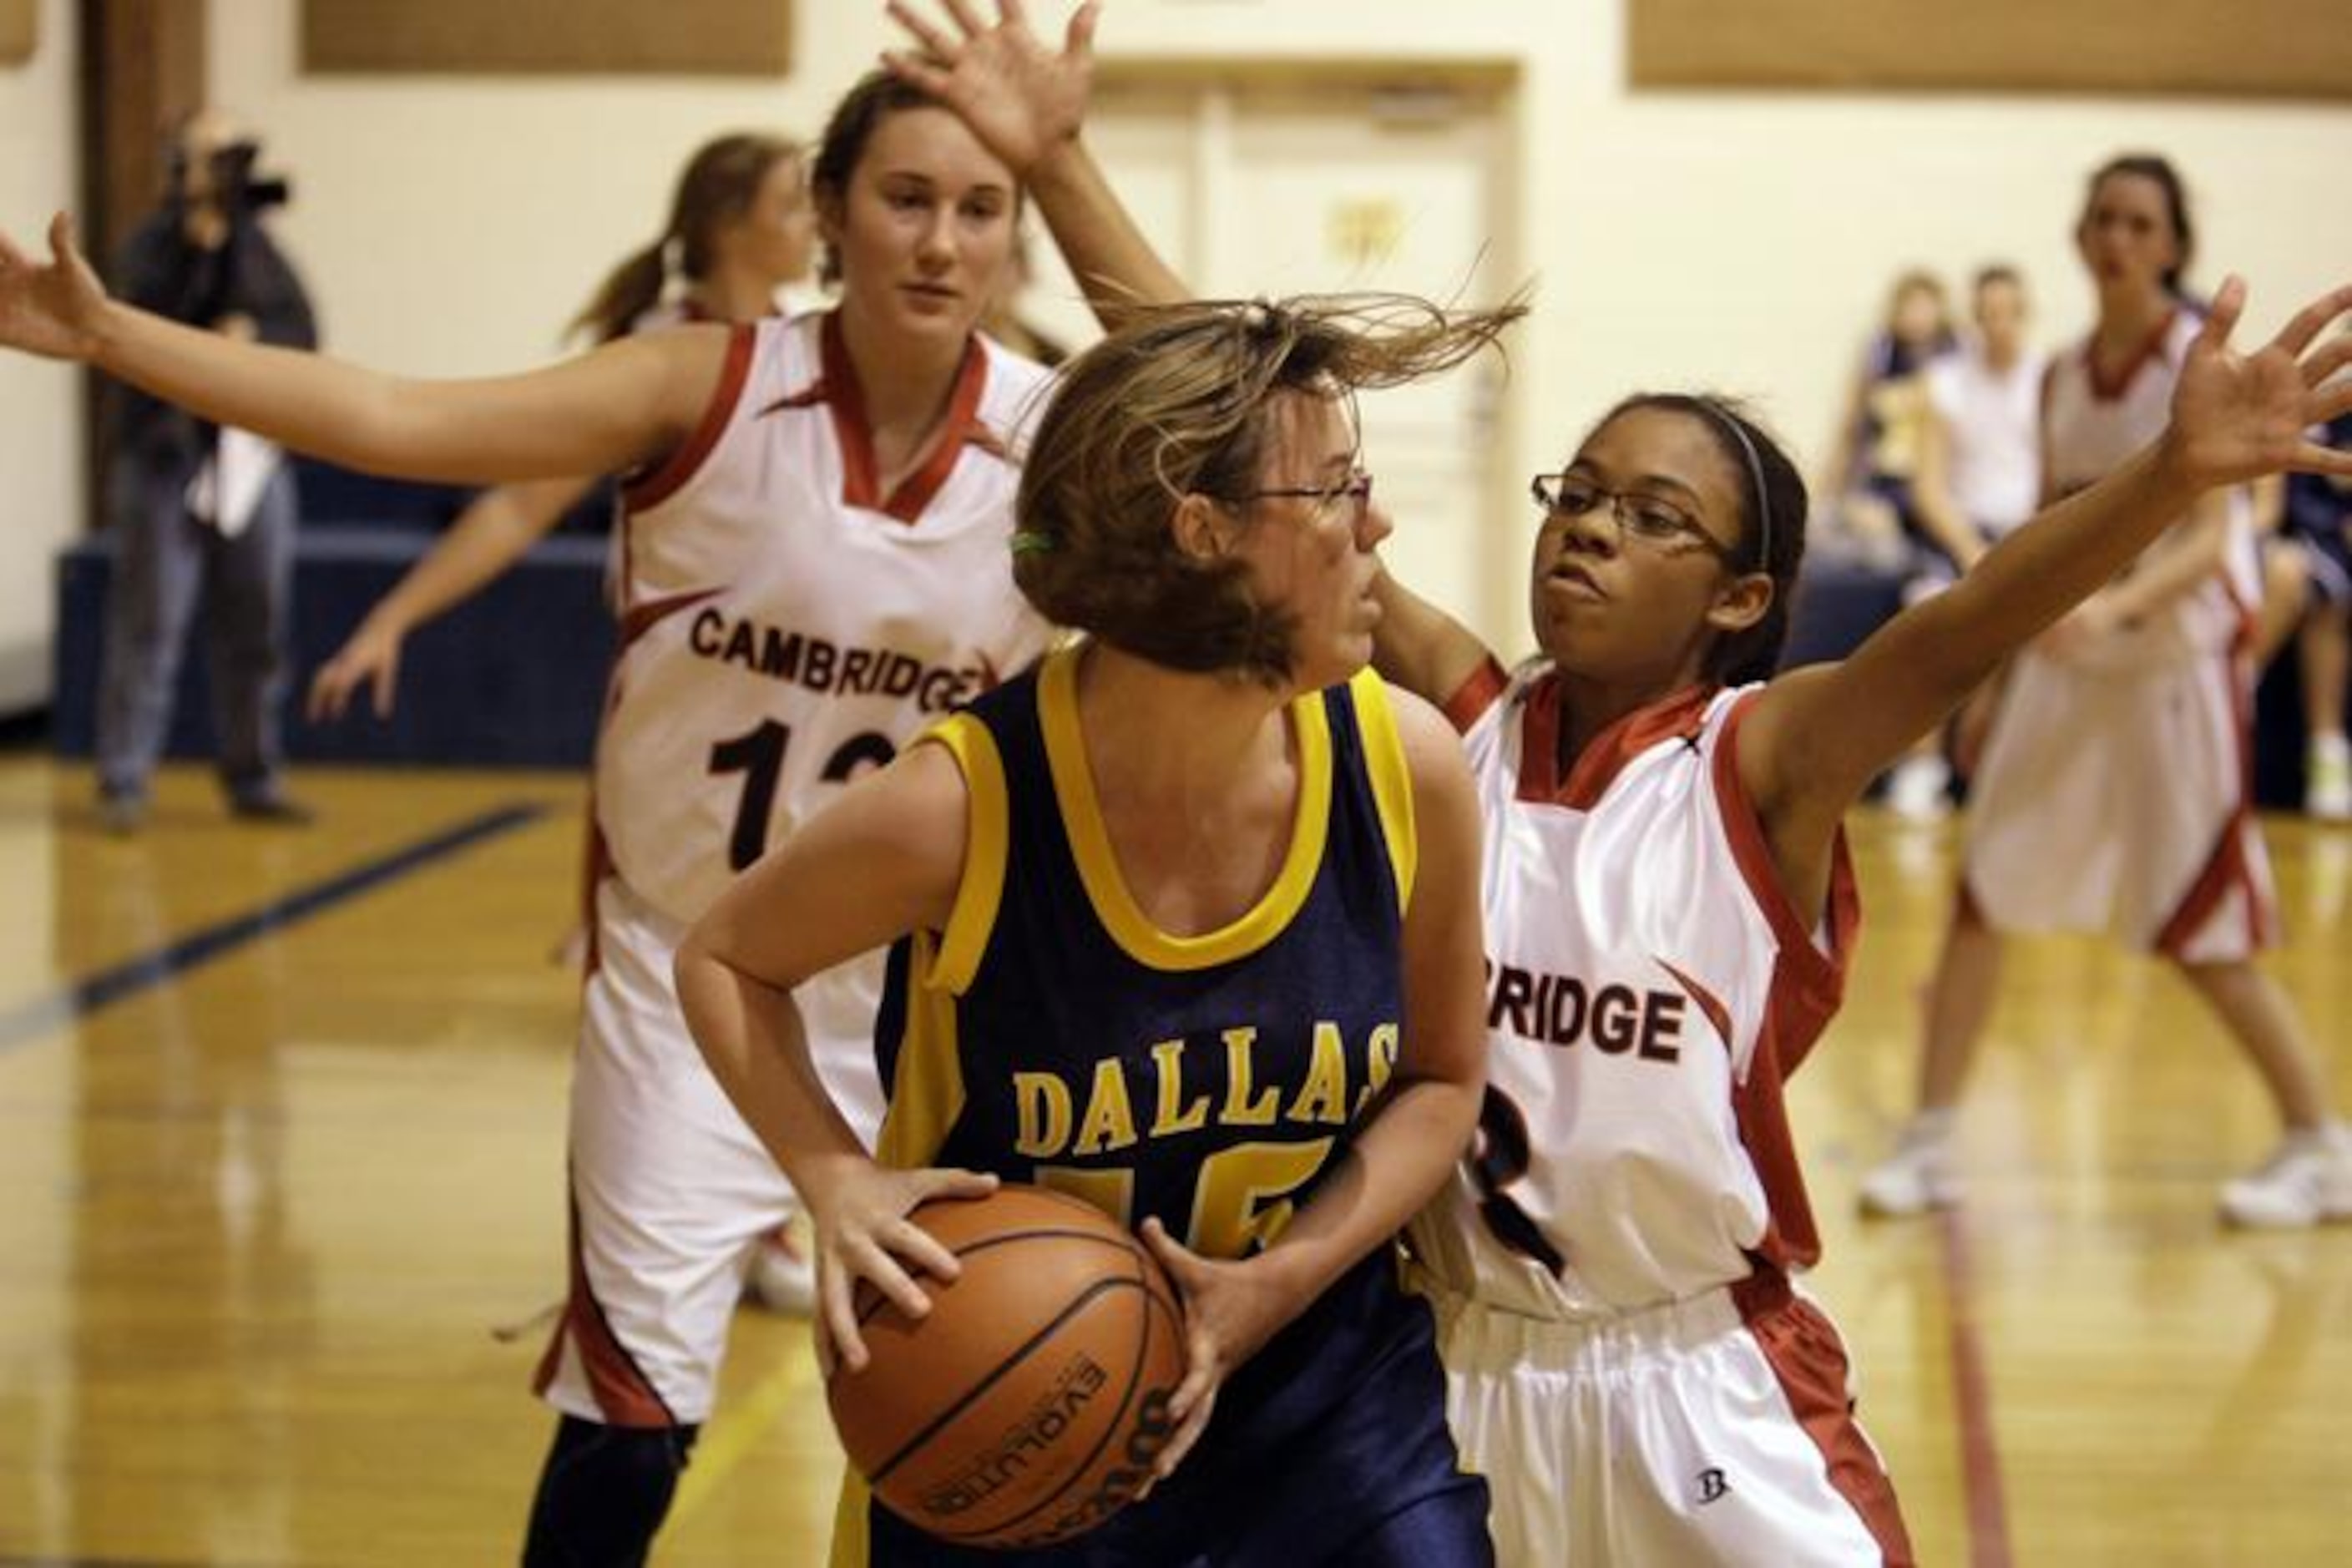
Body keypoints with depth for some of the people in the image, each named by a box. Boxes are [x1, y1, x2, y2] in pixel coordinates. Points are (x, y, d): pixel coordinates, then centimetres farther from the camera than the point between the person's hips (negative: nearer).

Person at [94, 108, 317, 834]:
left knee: (256, 630, 7)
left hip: (252, 455, 5)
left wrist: (254, 339, -12)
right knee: (150, 625, -6)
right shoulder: (155, 244, -2)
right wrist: (201, 244, -22)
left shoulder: (259, 245, 13)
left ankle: (255, 781, 15)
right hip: (168, 456, -5)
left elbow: (303, 334, 6)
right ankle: (123, 784, -2)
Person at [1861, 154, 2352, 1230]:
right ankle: (1930, 1143, 9)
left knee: (2202, 935, -3)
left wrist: (2113, 607, -38)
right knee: (1981, 890, 0)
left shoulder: (2203, 360, -12)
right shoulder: (2064, 375, 6)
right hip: (2067, 659, 6)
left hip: (2181, 658, -6)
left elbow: (2208, 539, -22)